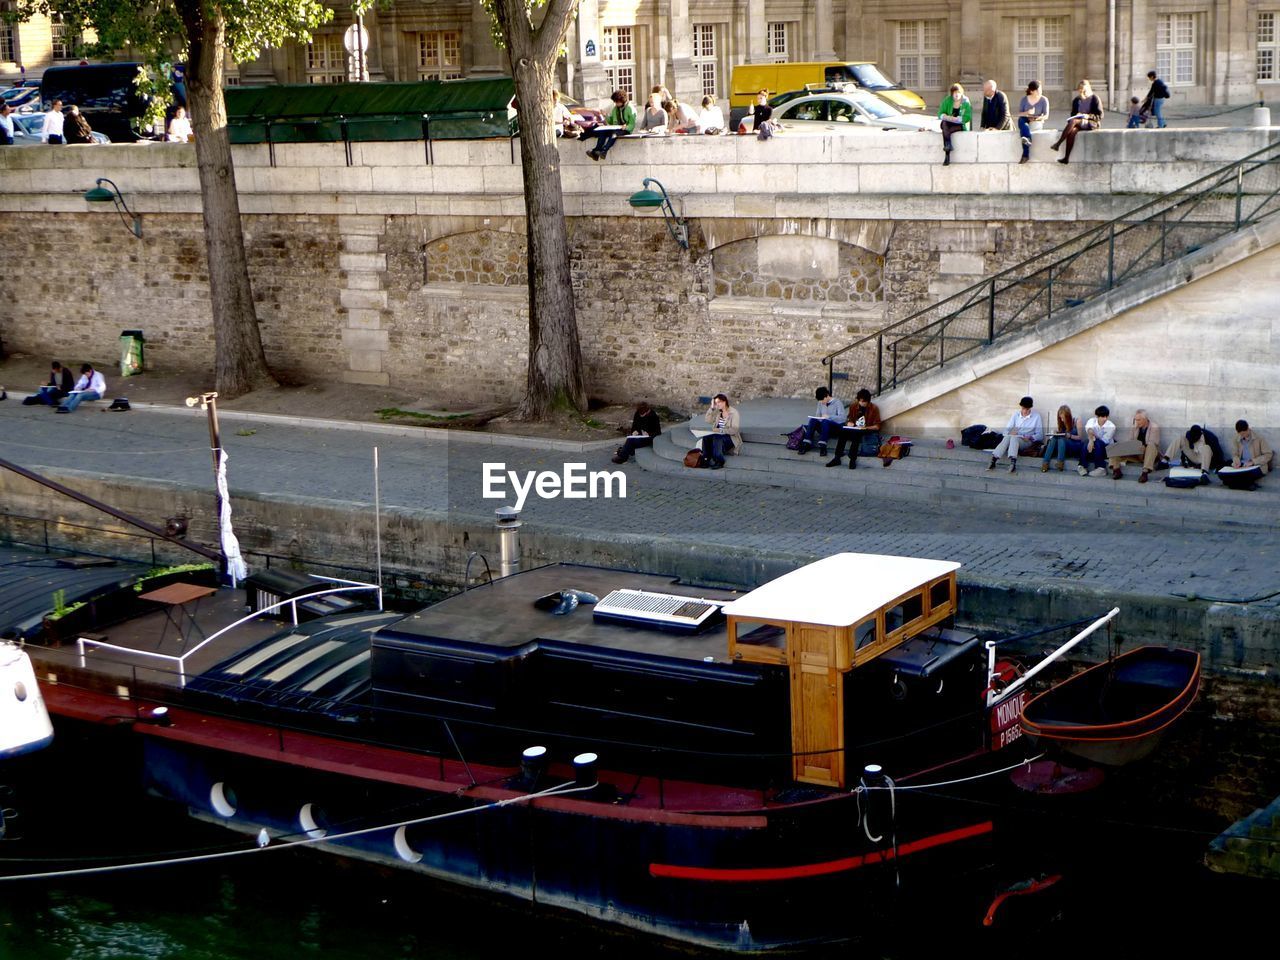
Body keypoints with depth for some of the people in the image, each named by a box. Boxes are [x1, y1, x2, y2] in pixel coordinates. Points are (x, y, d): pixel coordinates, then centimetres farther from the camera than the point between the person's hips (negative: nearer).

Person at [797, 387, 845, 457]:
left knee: (825, 421, -38)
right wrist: (818, 418, -11)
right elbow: (817, 416, 14)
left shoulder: (837, 403, -3)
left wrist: (829, 417, -23)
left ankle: (822, 446, -45)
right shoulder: (820, 404, 14)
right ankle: (806, 445, -35)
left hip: (835, 427, -5)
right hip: (823, 426, 5)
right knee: (812, 420, -27)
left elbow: (842, 418, -13)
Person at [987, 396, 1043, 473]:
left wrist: (1030, 437, -18)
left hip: (1026, 441, -3)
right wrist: (1009, 432, -17)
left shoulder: (1036, 416, 4)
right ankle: (993, 460, -51)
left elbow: (1040, 435, 2)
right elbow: (1007, 429, 7)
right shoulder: (1016, 414, 11)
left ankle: (1013, 462, -63)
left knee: (1014, 438, -38)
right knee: (1007, 437, -35)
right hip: (1015, 439, 3)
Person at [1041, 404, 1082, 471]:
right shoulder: (1060, 423, 7)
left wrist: (1070, 436, -24)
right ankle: (1045, 463, -39)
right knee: (1053, 439, -29)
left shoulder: (1076, 421, -5)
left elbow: (1080, 437, -6)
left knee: (1061, 439, -34)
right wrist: (1055, 434, -15)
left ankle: (1060, 462, -43)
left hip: (1076, 446, -4)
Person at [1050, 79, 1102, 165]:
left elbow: (1100, 115, -3)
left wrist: (1088, 116, -18)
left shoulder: (1095, 99, 2)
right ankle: (1066, 157, -42)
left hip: (1092, 122, -4)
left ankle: (1058, 144, -37)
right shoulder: (1076, 100, 16)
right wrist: (1076, 115, -5)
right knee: (1072, 131, -34)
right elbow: (1073, 114, 18)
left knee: (1073, 121, -34)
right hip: (1079, 122, 4)